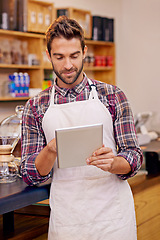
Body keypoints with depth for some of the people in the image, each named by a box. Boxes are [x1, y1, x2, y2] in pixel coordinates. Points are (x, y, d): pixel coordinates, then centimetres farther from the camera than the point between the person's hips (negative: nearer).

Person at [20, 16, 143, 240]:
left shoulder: (113, 96, -1)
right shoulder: (35, 107, 2)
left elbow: (134, 157, -1)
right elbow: (30, 175, 0)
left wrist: (112, 163, -23)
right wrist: (51, 150, -20)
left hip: (113, 216, 0)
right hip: (65, 219, 1)